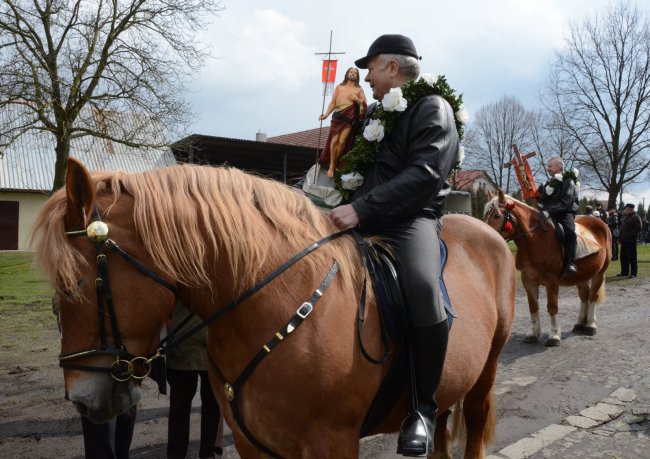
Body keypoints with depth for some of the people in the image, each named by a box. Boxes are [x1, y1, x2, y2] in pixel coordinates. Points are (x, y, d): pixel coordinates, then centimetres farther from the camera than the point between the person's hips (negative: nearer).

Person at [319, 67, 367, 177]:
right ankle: (331, 166, -2)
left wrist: (357, 99, -9)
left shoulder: (359, 89, 16)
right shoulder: (339, 87, 17)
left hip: (350, 118, -1)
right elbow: (333, 103, 11)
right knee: (334, 141, -10)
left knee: (342, 142, -9)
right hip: (337, 116, 1)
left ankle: (334, 164, 7)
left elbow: (364, 105, 10)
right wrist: (326, 114, -3)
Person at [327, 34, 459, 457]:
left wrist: (361, 208, -26)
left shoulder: (432, 109, -1)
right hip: (362, 219, 8)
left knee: (423, 290, -37)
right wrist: (344, 206, 11)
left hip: (411, 220, -8)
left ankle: (424, 408, -18)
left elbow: (423, 176, -17)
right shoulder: (375, 112, 23)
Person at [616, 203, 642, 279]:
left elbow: (638, 229, -17)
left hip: (631, 241, -9)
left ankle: (633, 273, 1)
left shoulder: (636, 218, -9)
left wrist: (629, 235, -19)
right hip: (624, 241, 9)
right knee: (623, 257, 12)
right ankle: (624, 272, 21)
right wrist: (620, 235, 12)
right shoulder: (625, 217, 17)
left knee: (632, 258, -4)